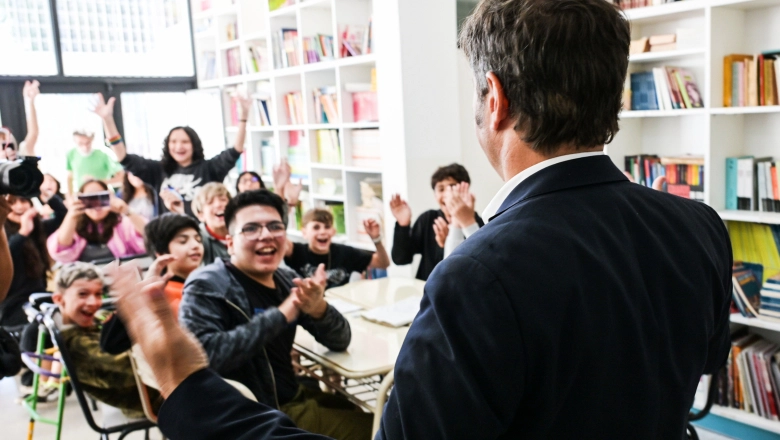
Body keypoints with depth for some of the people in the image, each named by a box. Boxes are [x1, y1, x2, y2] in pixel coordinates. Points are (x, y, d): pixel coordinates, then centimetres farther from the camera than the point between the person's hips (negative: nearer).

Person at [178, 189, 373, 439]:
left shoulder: (284, 280, 3)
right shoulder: (208, 286, -15)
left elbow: (340, 341, 1)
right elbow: (203, 354, -32)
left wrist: (319, 309, -21)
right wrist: (280, 315, -28)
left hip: (293, 397, 7)